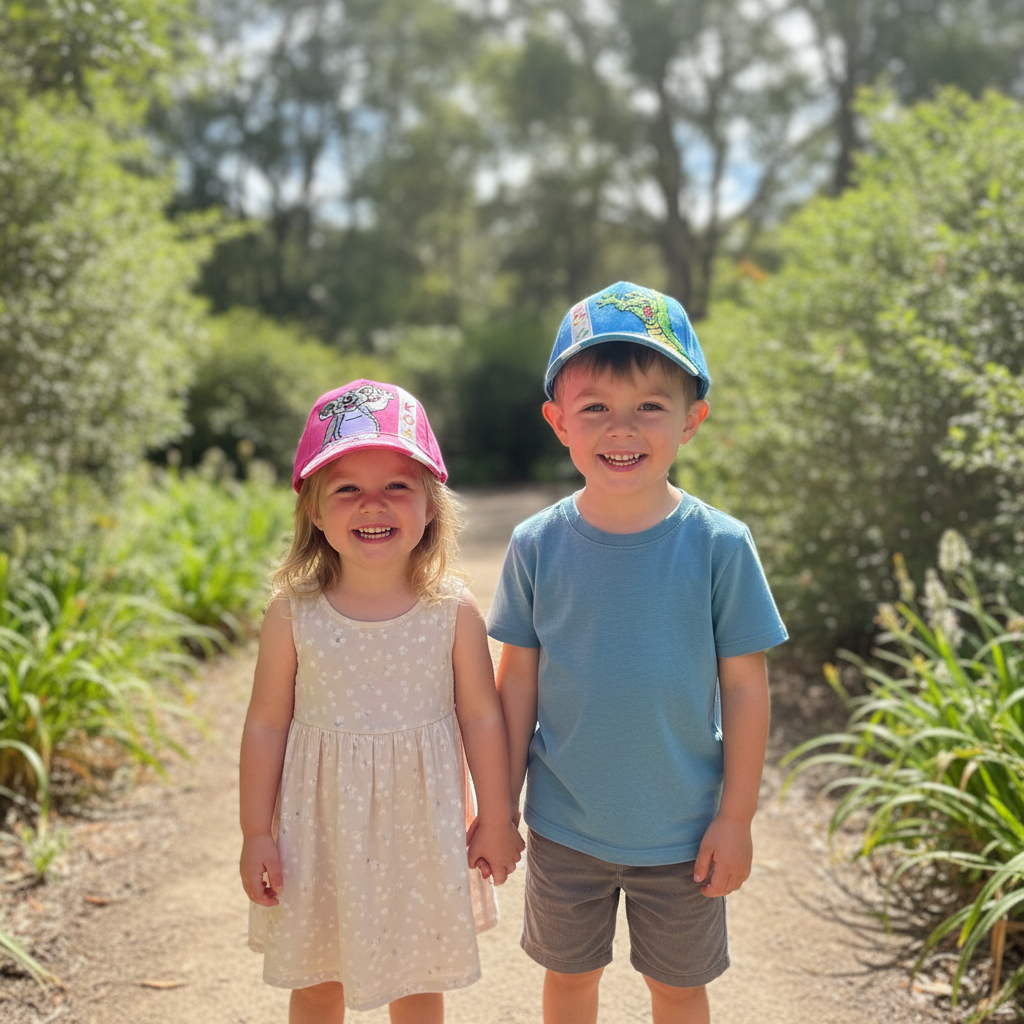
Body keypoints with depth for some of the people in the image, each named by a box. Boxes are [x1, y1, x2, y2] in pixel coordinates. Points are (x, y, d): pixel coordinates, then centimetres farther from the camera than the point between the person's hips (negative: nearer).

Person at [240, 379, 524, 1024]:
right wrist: (257, 834, 0)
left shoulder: (453, 610, -11)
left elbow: (482, 717, -3)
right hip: (322, 827, 0)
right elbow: (266, 726, -3)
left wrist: (496, 821, 3)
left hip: (421, 824, 0)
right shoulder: (294, 613, -11)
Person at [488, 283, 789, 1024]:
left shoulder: (719, 545, -15)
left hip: (682, 832, -1)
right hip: (563, 828, 1)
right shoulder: (537, 545, -10)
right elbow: (518, 681, -3)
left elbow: (745, 687, -9)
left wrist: (736, 820, -6)